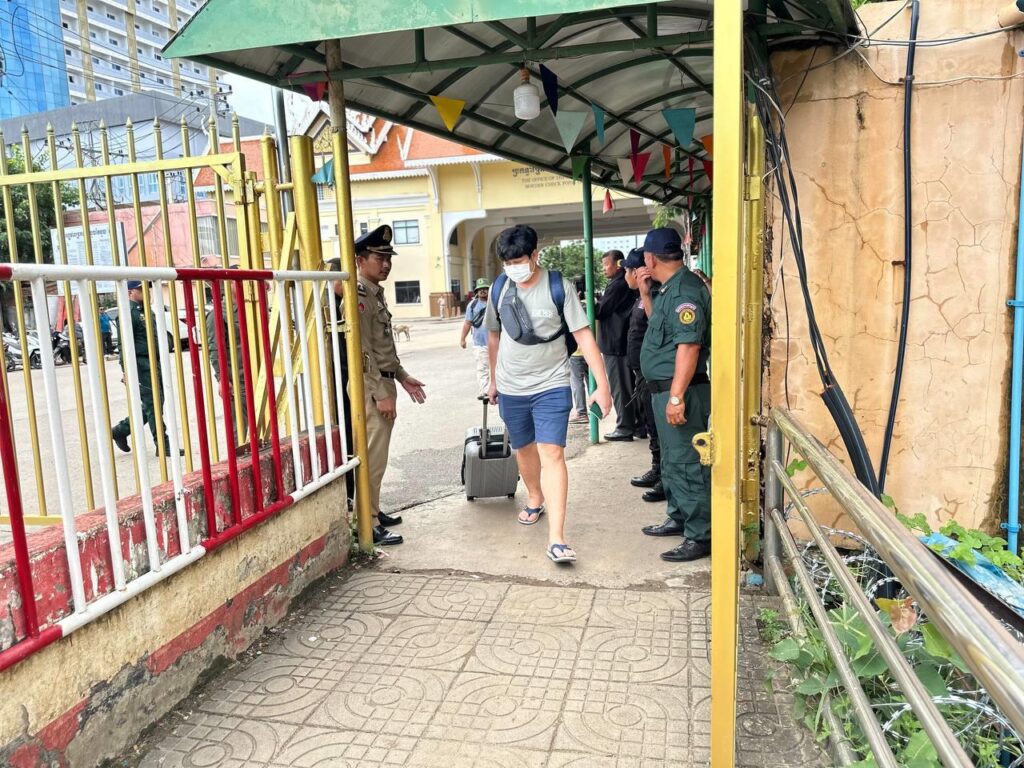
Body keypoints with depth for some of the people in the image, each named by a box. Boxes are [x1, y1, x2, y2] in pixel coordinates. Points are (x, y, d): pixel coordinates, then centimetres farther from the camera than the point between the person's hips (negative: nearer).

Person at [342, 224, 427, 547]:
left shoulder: (376, 293, 16)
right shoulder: (359, 295, -15)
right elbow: (363, 352, -20)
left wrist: (402, 378, 22)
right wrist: (381, 394, -20)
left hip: (384, 383, 10)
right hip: (371, 387, -10)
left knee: (377, 456, 16)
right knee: (372, 457, -5)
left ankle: (373, 512, 27)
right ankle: (368, 525, 2)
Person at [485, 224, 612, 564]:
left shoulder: (559, 287, -12)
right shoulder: (499, 288, -1)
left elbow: (584, 335, -14)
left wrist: (602, 384, -19)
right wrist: (494, 379, 21)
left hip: (551, 386, -4)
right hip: (511, 388, 4)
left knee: (552, 454, -13)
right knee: (524, 448, 19)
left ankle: (556, 539, -13)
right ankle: (535, 499, 47)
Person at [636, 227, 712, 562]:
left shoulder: (685, 289, -18)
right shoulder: (672, 288, 14)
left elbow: (689, 345, -25)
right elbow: (658, 321, 31)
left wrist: (676, 396, -27)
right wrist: (645, 293, 16)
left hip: (680, 390, -11)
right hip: (665, 389, 11)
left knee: (686, 464, -5)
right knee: (672, 459, 20)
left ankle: (700, 537, 3)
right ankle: (679, 519, 34)